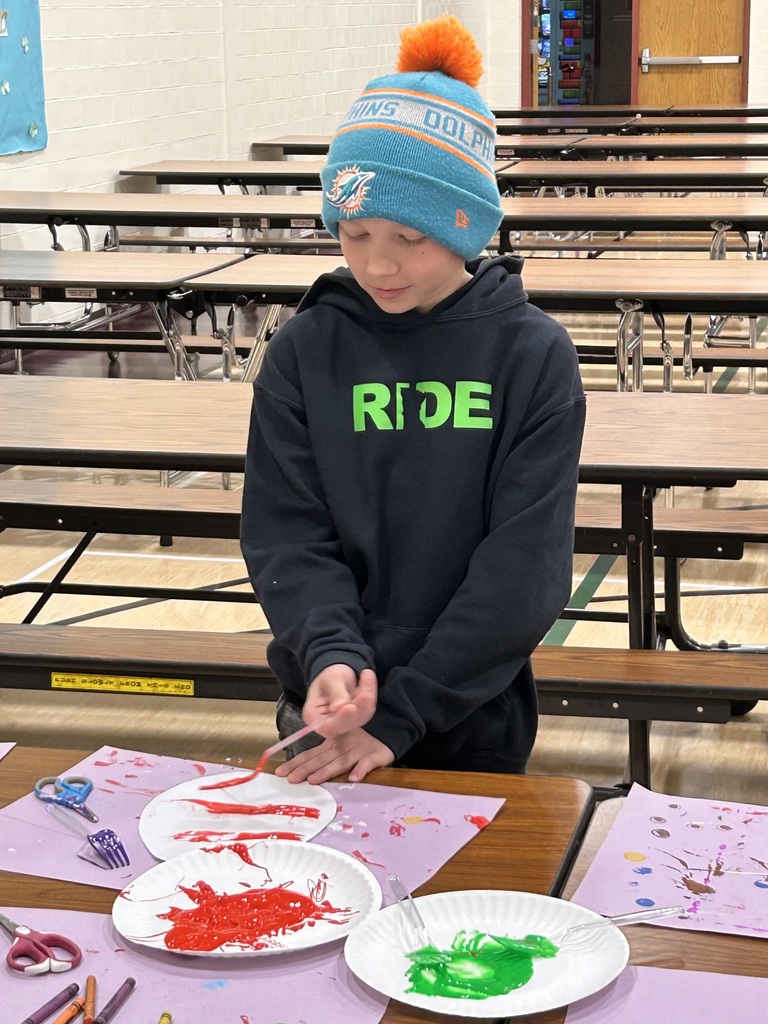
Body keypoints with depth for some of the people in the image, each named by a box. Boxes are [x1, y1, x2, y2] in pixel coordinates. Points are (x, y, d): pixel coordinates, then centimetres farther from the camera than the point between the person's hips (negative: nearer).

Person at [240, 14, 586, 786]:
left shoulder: (533, 357, -8)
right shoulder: (304, 351, -4)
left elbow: (525, 562, -13)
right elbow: (285, 532, -6)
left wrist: (400, 715, -19)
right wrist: (331, 655, -25)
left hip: (473, 722, -1)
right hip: (326, 714, 1)